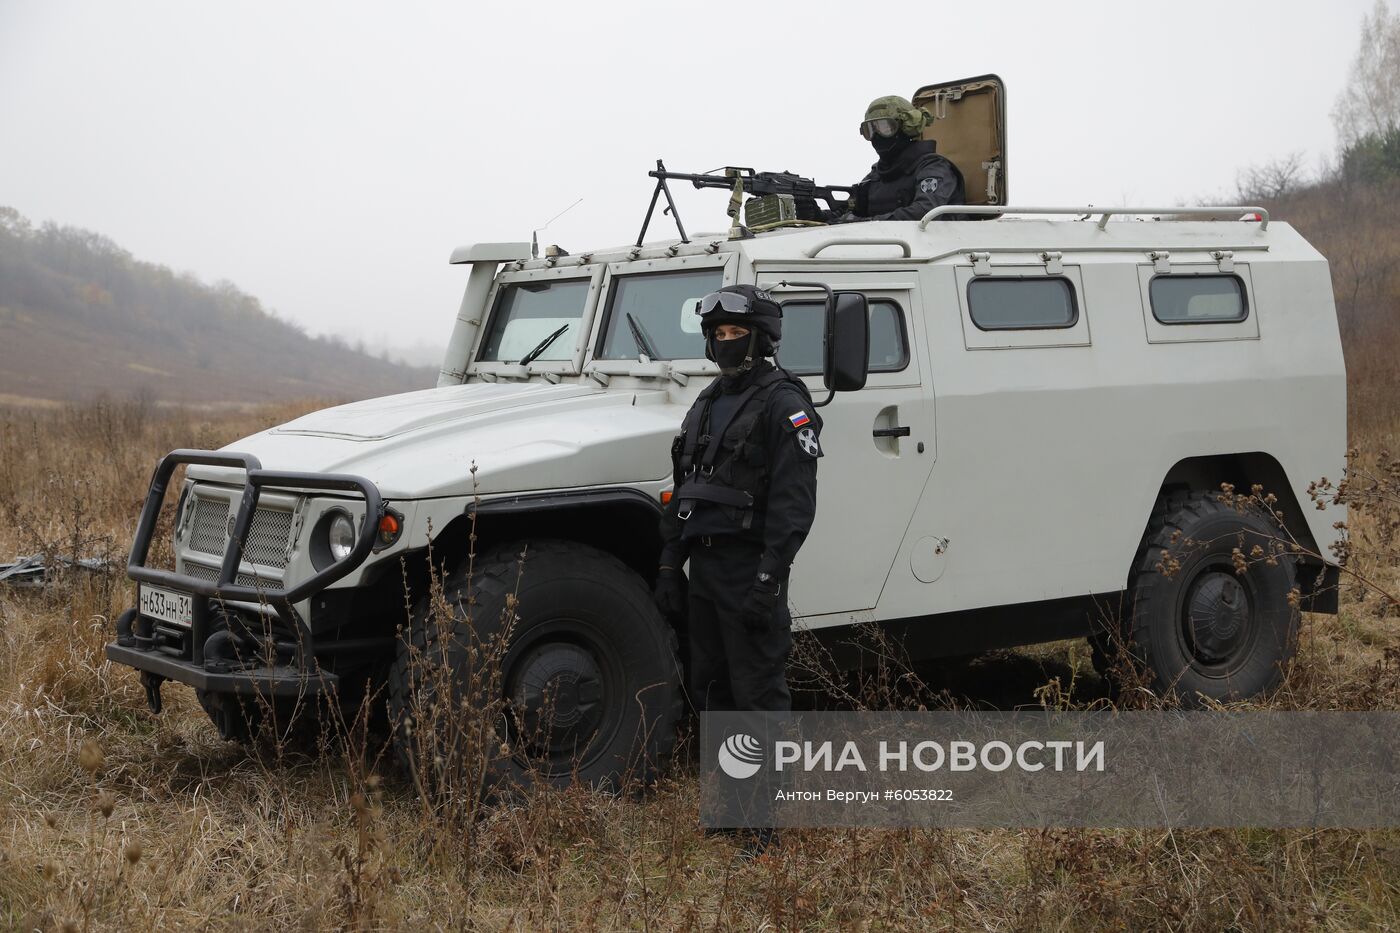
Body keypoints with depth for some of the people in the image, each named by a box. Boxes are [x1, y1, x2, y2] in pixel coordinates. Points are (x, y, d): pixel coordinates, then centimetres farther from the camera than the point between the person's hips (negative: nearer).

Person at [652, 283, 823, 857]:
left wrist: (769, 577, -22)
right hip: (705, 565, 9)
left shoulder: (783, 403, -10)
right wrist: (670, 563, 15)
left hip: (750, 567, -8)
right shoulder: (708, 404, 16)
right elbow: (684, 487, 20)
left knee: (758, 692, -5)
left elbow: (794, 502, -16)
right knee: (710, 687, 14)